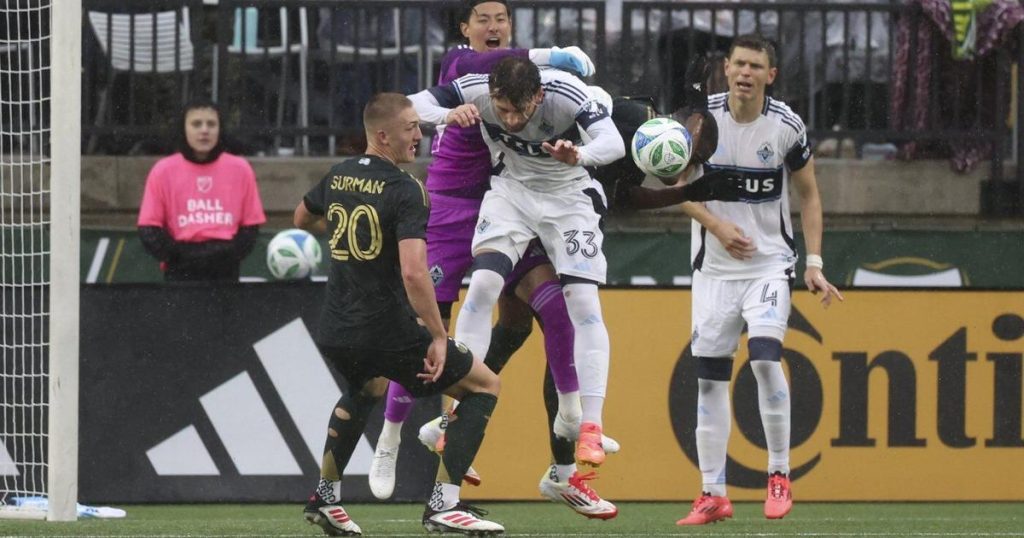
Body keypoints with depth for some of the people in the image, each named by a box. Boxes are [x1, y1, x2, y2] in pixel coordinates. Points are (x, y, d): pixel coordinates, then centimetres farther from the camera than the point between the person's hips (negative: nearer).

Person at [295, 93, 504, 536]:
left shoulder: (336, 179, 7)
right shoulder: (405, 191, -16)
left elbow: (302, 219, 29)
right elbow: (413, 272, -26)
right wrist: (437, 337, -20)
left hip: (334, 334, 7)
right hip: (389, 332, -7)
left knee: (365, 389, 40)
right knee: (483, 386, 7)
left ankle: (325, 499, 40)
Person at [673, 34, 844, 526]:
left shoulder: (787, 127, -7)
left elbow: (809, 195, 4)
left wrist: (814, 263, -3)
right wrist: (718, 226, -14)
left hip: (769, 263, -2)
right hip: (714, 265, 2)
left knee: (765, 356, -21)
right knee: (709, 375, 0)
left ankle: (779, 475, -7)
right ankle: (713, 495, 6)